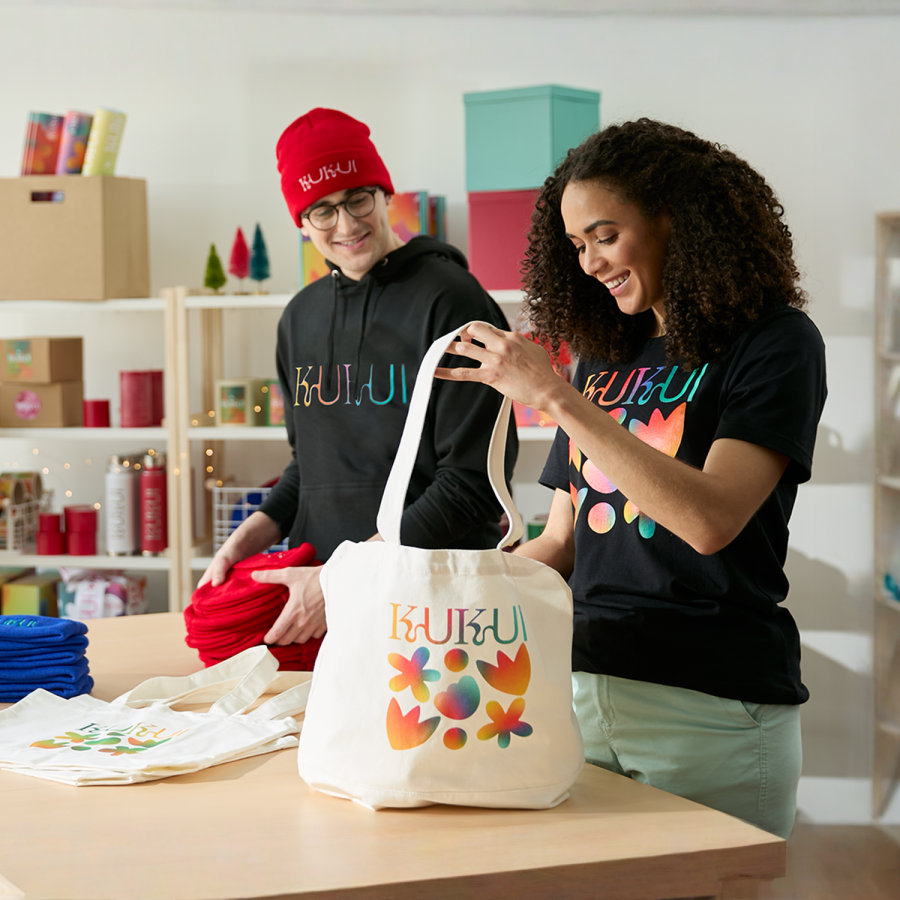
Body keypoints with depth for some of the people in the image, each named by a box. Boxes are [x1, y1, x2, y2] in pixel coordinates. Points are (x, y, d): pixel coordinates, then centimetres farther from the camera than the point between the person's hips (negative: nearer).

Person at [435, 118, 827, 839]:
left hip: (711, 714, -5)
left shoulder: (773, 342, -4)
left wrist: (556, 398, -20)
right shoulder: (605, 357, 14)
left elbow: (710, 520, -20)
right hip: (582, 690, 5)